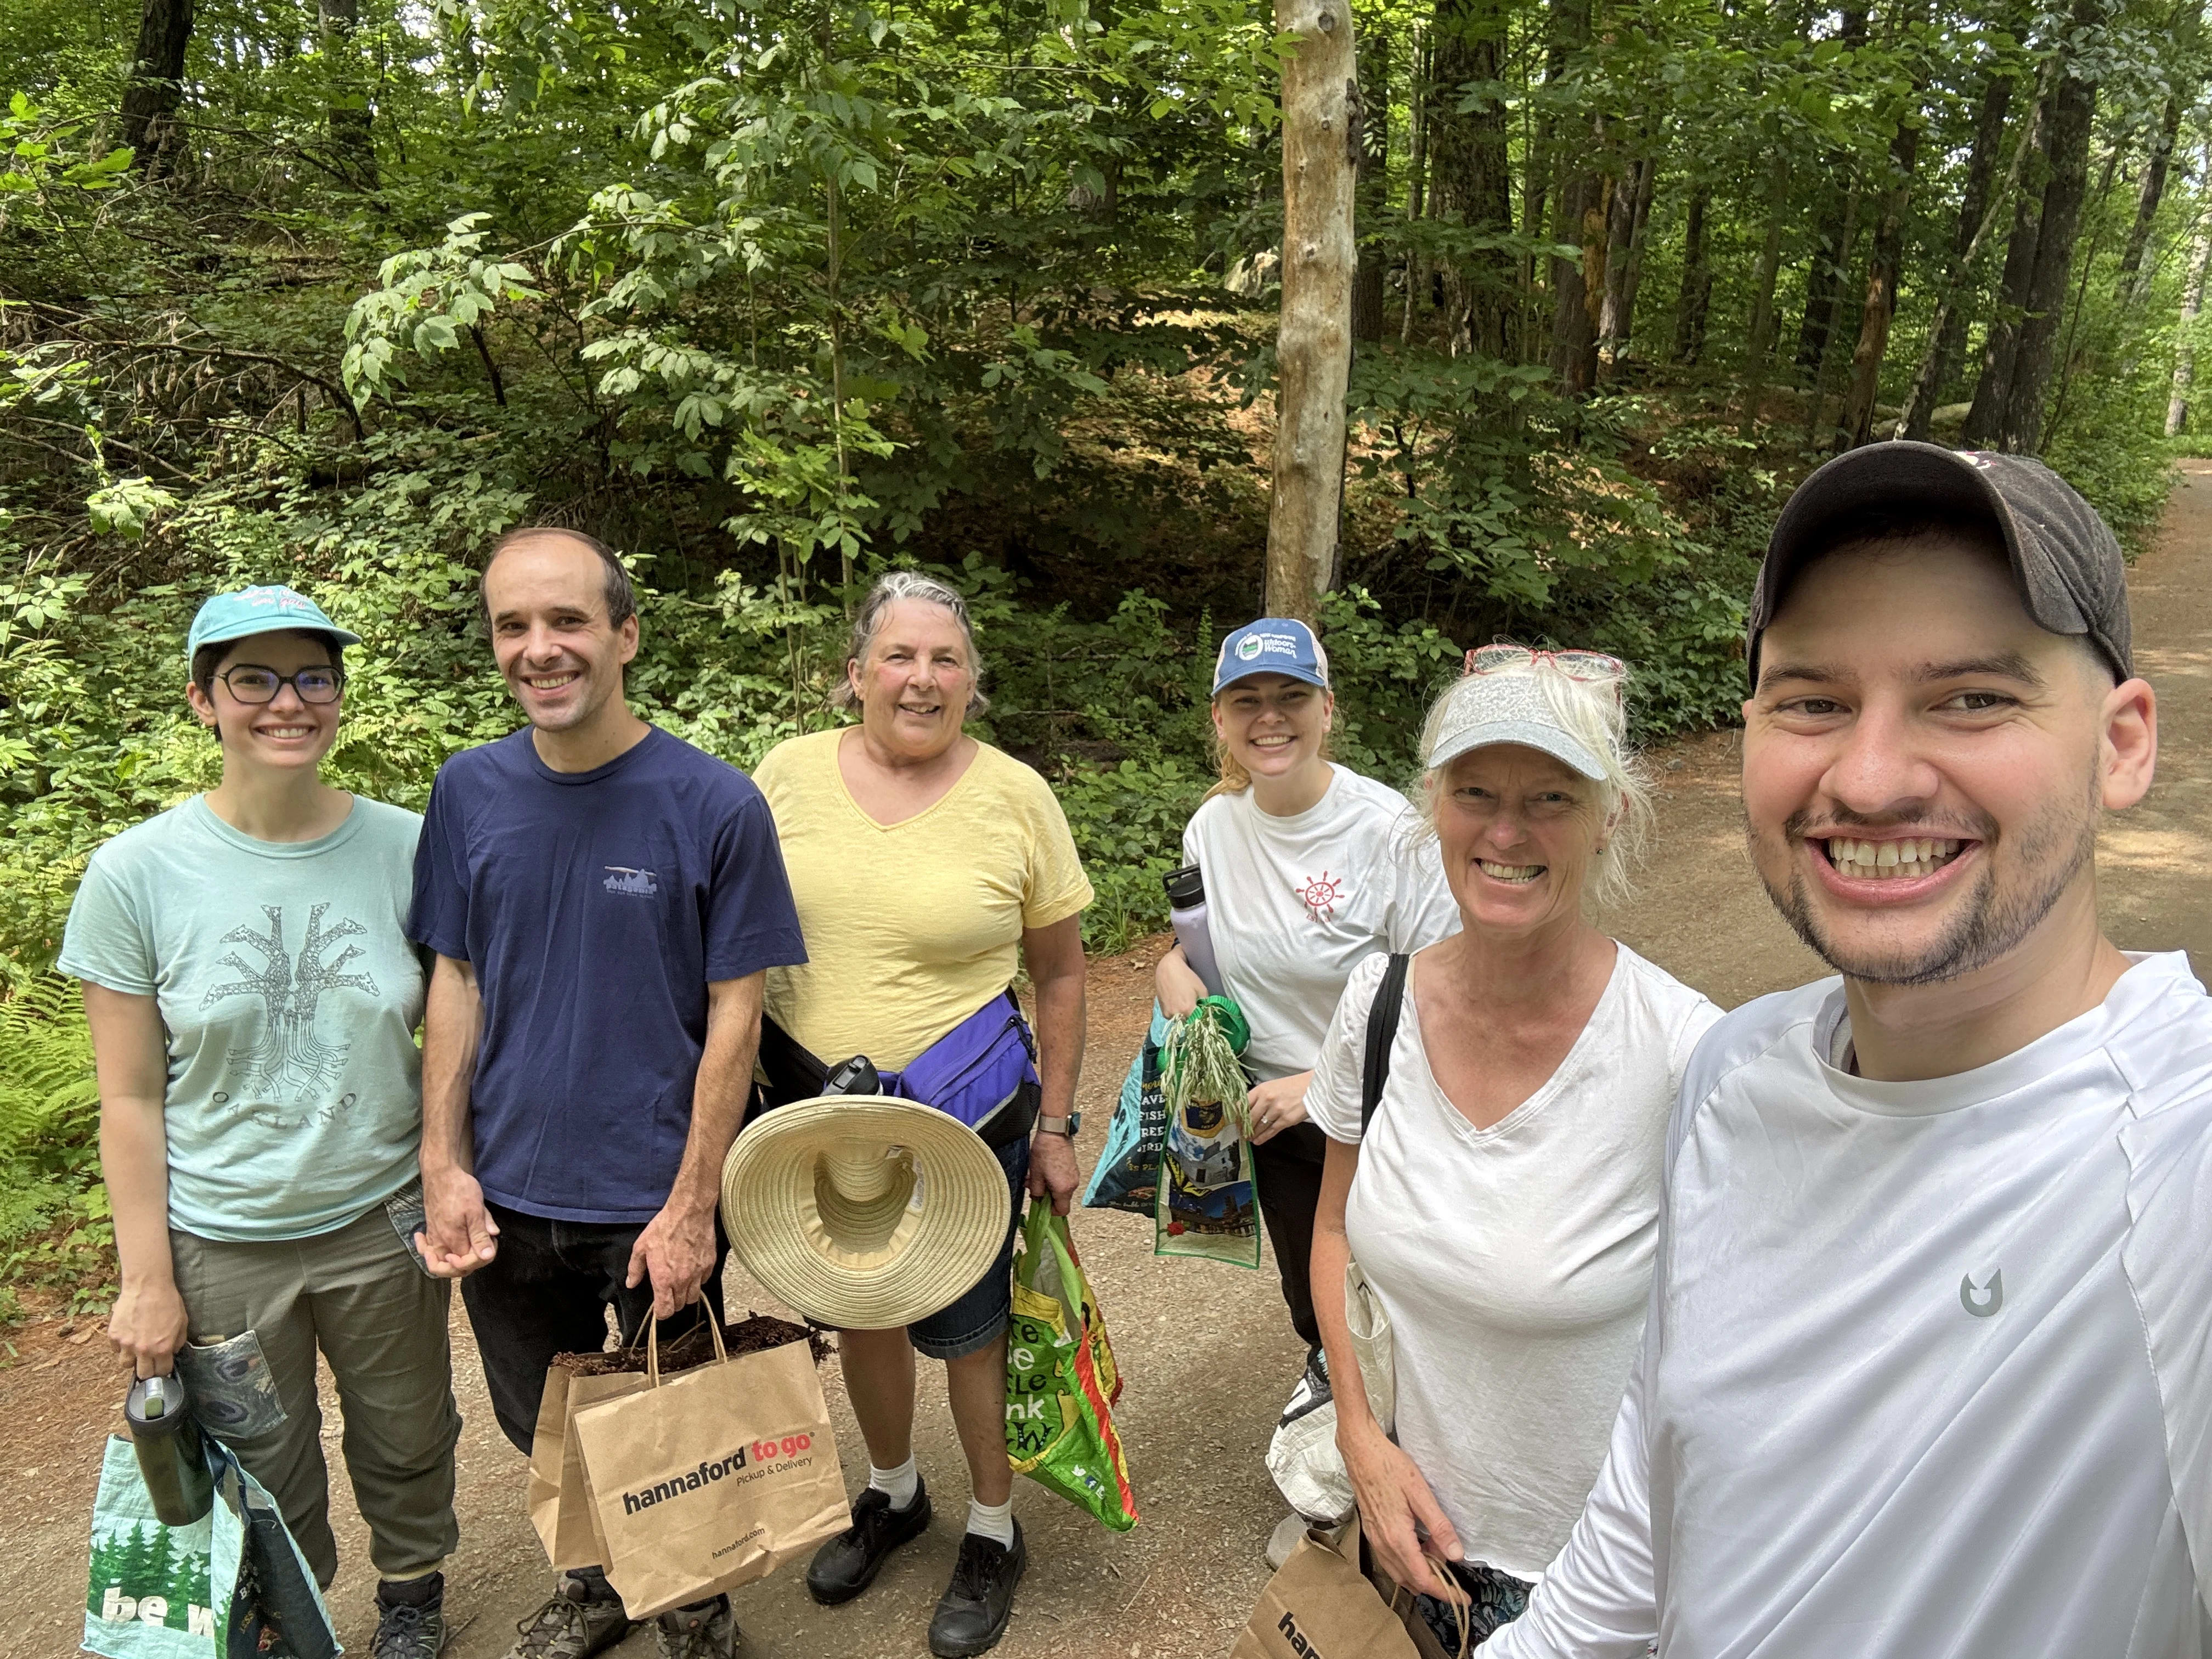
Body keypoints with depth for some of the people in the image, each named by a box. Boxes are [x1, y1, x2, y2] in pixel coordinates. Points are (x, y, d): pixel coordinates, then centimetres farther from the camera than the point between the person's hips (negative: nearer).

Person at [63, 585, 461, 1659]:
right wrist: (146, 1279, -5)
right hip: (221, 1244, -1)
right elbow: (132, 1098, -6)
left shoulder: (407, 849, -8)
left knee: (407, 1442, 20)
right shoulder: (138, 873, -11)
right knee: (264, 1481, 16)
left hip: (384, 1222, 1)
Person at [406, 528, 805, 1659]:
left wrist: (692, 1209, -14)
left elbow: (734, 1015, -13)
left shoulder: (714, 804, -15)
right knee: (546, 1434, 23)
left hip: (655, 1205, -3)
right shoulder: (469, 792, -4)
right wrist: (444, 1169, -4)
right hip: (506, 1200, 4)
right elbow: (455, 983, 2)